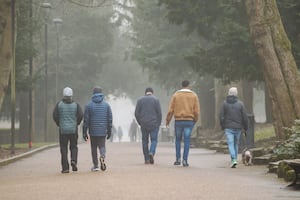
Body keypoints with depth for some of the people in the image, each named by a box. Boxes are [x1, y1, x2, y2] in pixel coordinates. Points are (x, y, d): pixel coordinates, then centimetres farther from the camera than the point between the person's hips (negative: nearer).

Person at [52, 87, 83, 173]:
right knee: (74, 147, 14)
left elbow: (54, 115, -5)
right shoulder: (75, 105, 1)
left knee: (64, 148, 4)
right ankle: (73, 160, -13)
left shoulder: (59, 104, 0)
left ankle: (65, 168, -2)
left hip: (63, 130, 0)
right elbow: (80, 115, -7)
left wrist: (59, 124, 11)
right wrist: (77, 123, 10)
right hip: (73, 129, 1)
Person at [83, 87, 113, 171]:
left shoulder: (89, 105, -2)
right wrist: (109, 131, 12)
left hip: (93, 131, -1)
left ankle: (96, 166, 10)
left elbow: (86, 119, -2)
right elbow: (110, 119, 5)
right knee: (102, 145, 8)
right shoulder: (106, 105, 3)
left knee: (94, 148, 9)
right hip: (103, 131, 1)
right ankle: (102, 156, -23)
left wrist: (84, 132, 2)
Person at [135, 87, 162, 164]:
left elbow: (136, 113, 2)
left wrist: (140, 123, 12)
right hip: (154, 124, -2)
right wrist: (159, 123, 7)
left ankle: (147, 159, 6)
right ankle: (151, 153, -22)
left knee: (145, 141, 8)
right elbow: (159, 113, -4)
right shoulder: (155, 99, 0)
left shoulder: (140, 100, 6)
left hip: (143, 124, 2)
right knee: (154, 140, 3)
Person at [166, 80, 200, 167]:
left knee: (178, 139, 14)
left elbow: (171, 109, -1)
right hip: (189, 121, 0)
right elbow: (197, 111, 0)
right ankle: (185, 160, -5)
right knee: (187, 140, 1)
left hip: (178, 120, 0)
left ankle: (178, 159, 10)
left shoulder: (176, 95, 1)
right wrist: (195, 120, 14)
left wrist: (167, 120, 8)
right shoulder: (194, 95, 2)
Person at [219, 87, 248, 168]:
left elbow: (221, 116, -3)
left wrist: (222, 126, 9)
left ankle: (233, 159, -22)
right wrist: (245, 127, 9)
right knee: (236, 144, 16)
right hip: (238, 127, 1)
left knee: (230, 144, -6)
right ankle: (234, 159, 20)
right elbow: (245, 116, -1)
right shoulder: (240, 103, -1)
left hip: (228, 128, -1)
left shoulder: (224, 103, -2)